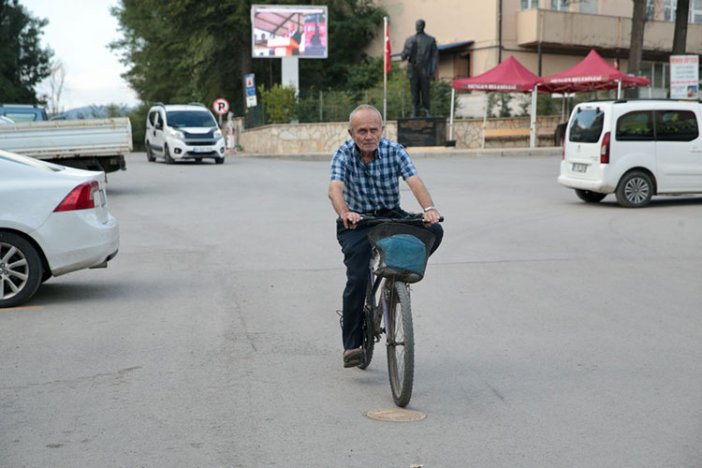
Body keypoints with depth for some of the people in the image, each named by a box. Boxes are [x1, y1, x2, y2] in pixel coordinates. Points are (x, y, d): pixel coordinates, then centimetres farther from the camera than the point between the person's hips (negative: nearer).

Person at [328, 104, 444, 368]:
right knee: (358, 280, -20)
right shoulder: (344, 155, -12)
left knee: (434, 231, -24)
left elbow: (414, 182, -25)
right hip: (356, 221, -2)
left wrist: (429, 208, -45)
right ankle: (351, 344, -5)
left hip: (390, 216, 2)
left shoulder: (394, 151, -10)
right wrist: (344, 213, -51)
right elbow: (335, 188, -29)